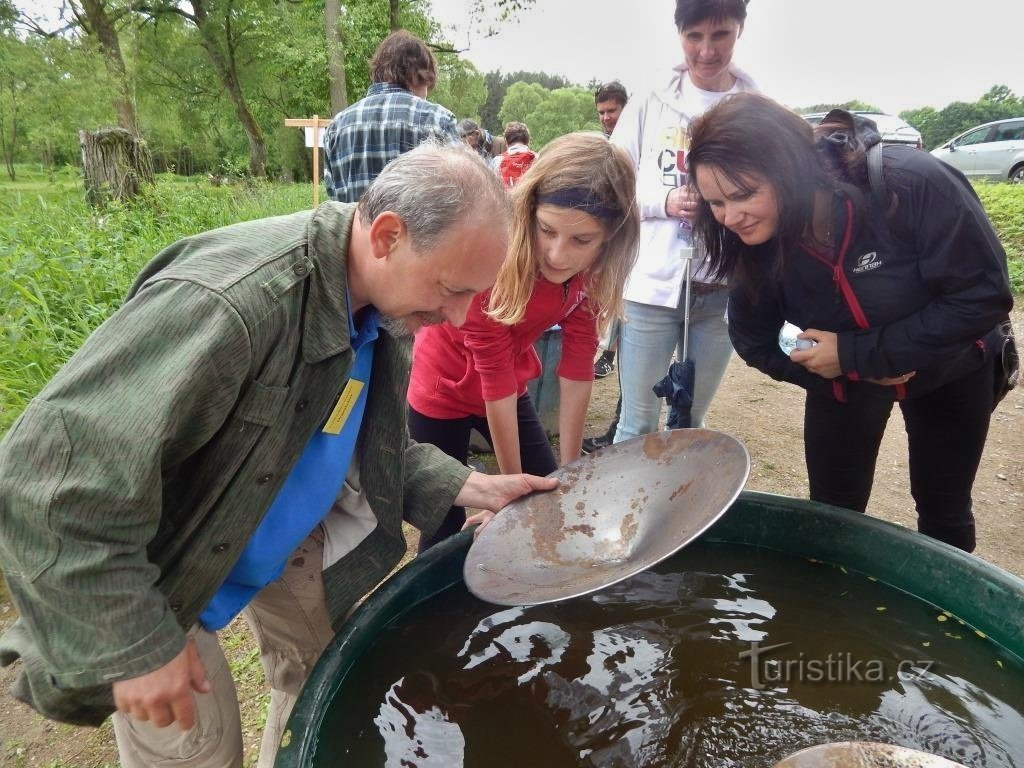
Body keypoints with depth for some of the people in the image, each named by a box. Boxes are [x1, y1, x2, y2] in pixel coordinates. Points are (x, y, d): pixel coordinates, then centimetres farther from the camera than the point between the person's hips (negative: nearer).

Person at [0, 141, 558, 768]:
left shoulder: (385, 304, -11)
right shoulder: (224, 301, -38)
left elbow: (374, 448, 3)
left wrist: (471, 487, -12)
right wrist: (138, 646, -27)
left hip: (285, 537, 7)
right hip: (151, 571, -6)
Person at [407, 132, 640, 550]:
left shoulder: (591, 269, -18)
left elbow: (577, 365, -14)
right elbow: (494, 378, -29)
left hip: (510, 390, 5)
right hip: (444, 389, -5)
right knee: (446, 527, 4)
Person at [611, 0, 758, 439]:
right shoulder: (648, 106, 2)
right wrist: (665, 202, -13)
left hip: (723, 289, 2)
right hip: (651, 286, -1)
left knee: (691, 423, 16)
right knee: (637, 425, 5)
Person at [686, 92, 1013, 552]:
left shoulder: (912, 184, -35)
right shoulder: (754, 240, -24)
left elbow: (984, 296, -28)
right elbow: (755, 342, -11)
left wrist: (858, 354, -32)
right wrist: (853, 371, -24)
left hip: (949, 369, -1)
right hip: (843, 380, 2)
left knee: (943, 513, 17)